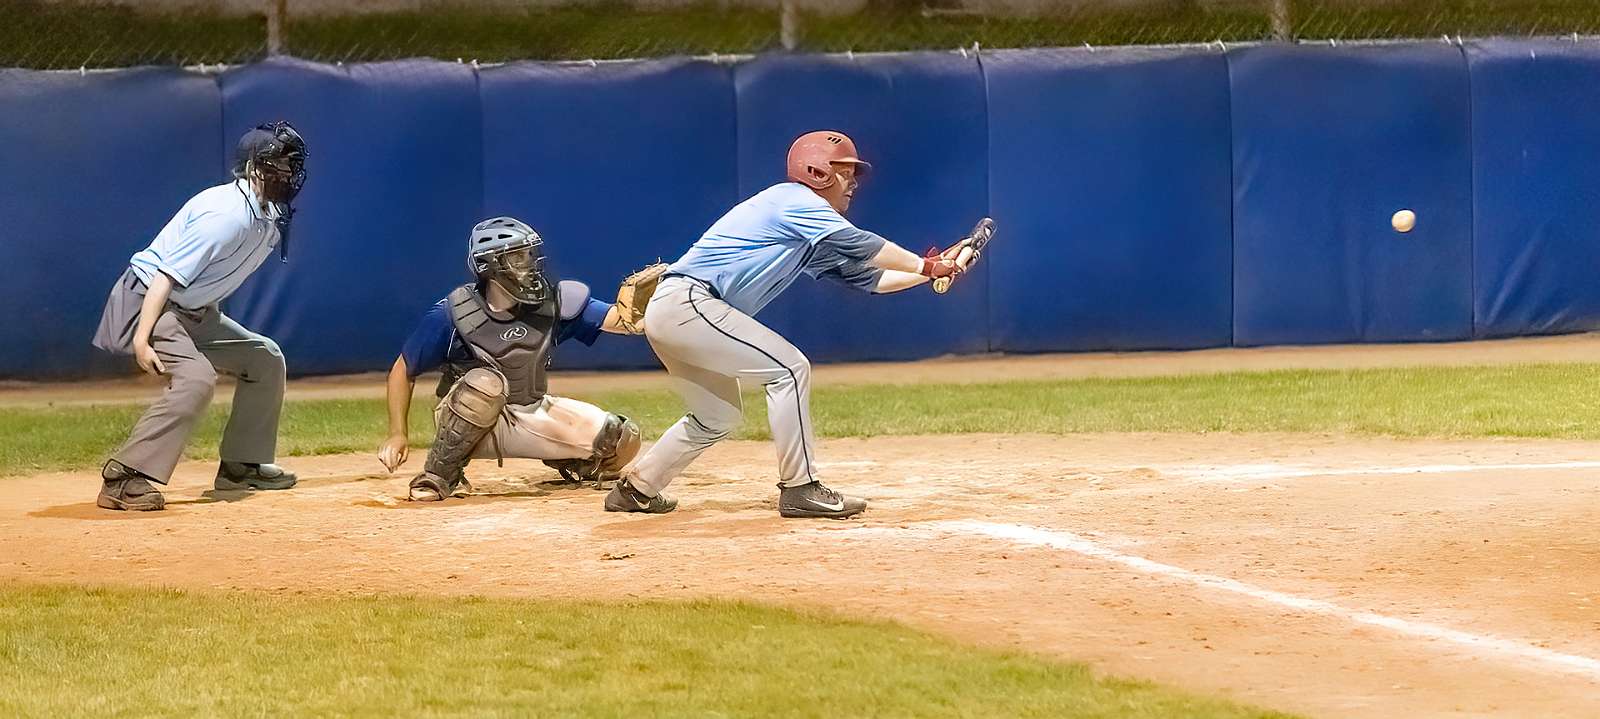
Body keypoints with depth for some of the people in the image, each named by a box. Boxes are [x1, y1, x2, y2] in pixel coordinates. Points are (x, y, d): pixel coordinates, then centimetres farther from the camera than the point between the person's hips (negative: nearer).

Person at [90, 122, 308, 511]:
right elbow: (167, 274, -28)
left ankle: (241, 464, 21)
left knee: (264, 359, 13)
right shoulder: (228, 213, -25)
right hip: (145, 300, -10)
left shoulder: (271, 216, 4)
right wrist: (142, 340, -32)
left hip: (194, 314, 10)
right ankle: (121, 479, -30)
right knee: (195, 377, -29)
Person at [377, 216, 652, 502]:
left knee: (622, 440, -12)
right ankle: (439, 476, -19)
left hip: (531, 417, 4)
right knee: (485, 382, -39)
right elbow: (403, 371, -6)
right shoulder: (452, 314, -16)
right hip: (465, 424, -4)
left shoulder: (552, 304, -8)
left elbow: (618, 320, -16)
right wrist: (397, 434, -14)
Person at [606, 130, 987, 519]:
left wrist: (933, 270, 15)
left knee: (719, 416, 20)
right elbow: (861, 245, -11)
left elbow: (869, 277, 22)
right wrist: (925, 266, -3)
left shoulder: (813, 245, 22)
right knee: (788, 367, -11)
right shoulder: (794, 200, -7)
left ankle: (636, 489, 29)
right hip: (687, 302, -10)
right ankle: (799, 488, -9)